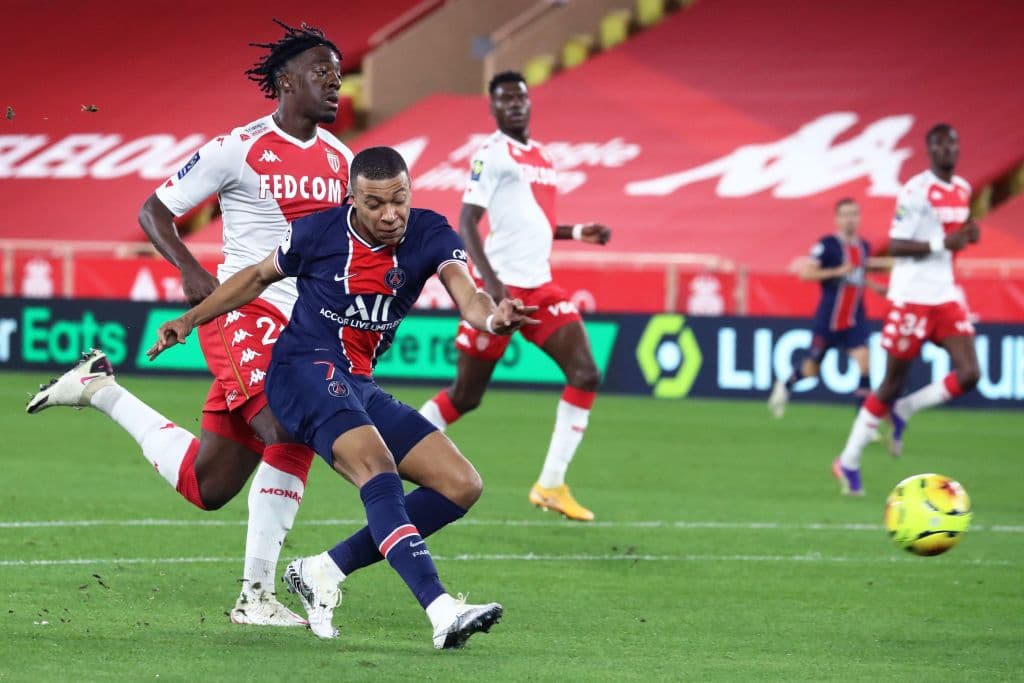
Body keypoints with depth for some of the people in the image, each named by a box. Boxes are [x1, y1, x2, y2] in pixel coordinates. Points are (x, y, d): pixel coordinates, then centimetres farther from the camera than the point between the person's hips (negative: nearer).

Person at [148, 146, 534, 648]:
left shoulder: (429, 235, -3)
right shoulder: (318, 233, -8)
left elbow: (466, 295, -20)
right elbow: (259, 276, 11)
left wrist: (492, 317, -43)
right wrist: (190, 319, 8)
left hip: (359, 386, 6)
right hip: (306, 368, -6)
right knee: (376, 465, -32)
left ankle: (323, 572, 0)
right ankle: (442, 613, -47)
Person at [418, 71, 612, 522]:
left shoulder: (540, 155, 17)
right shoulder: (491, 154, -8)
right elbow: (466, 223, -15)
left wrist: (577, 232, 13)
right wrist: (491, 282, -26)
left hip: (540, 288, 7)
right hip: (501, 287, -7)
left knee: (585, 375, -8)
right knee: (466, 394, -1)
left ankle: (551, 485, -3)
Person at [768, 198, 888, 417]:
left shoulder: (864, 247, 7)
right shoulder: (827, 245, -12)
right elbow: (805, 273, -18)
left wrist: (876, 287, 7)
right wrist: (837, 271, -26)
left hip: (854, 320, 4)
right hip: (828, 319, -4)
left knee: (864, 362, -14)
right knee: (811, 370, 10)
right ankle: (785, 385, 43)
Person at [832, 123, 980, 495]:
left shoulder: (963, 189, 10)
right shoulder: (916, 190, -14)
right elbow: (895, 245, -17)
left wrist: (968, 235, 2)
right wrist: (942, 244, -25)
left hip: (947, 295, 7)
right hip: (912, 296, -7)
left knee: (968, 375, -8)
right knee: (893, 382, 0)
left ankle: (902, 411, 14)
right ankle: (848, 461, 14)